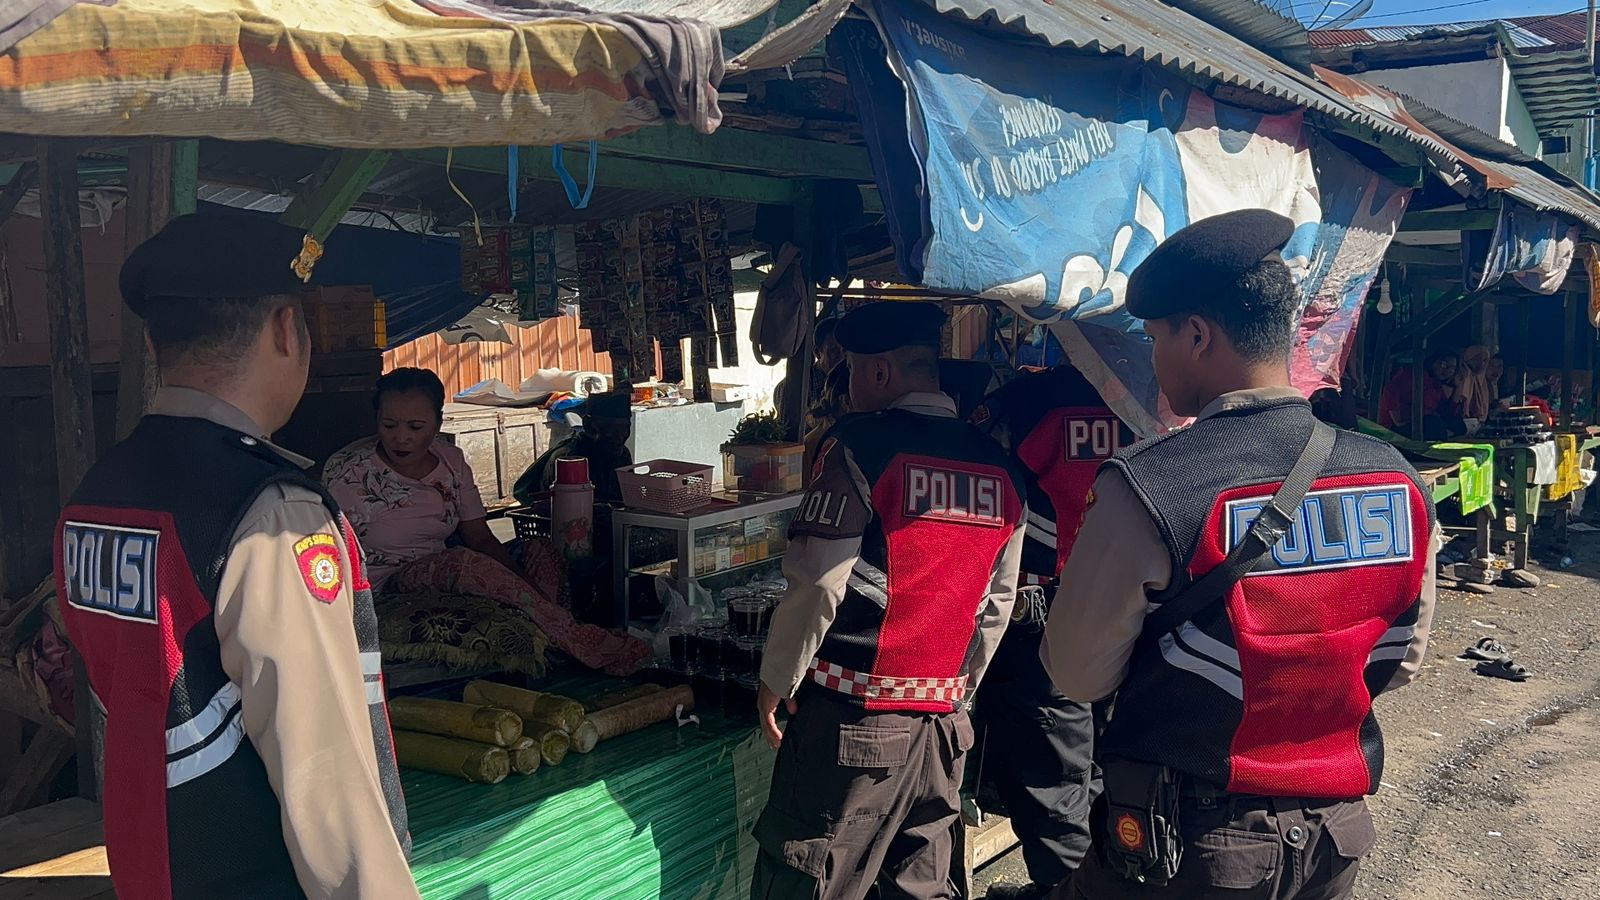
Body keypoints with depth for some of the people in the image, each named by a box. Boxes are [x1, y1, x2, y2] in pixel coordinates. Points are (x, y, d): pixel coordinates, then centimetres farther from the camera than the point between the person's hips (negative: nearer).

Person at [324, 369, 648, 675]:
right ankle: (580, 642, -33)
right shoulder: (347, 471, -9)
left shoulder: (451, 460, 5)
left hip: (443, 577, 6)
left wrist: (521, 579, -14)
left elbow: (480, 538, 3)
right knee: (462, 562, -35)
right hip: (384, 590, -6)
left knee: (539, 553, -14)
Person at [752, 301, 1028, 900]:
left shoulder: (861, 445, -10)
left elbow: (816, 587, -12)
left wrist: (775, 683, 0)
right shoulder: (999, 468, 8)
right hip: (942, 723, 6)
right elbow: (998, 605, 14)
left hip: (853, 720, -6)